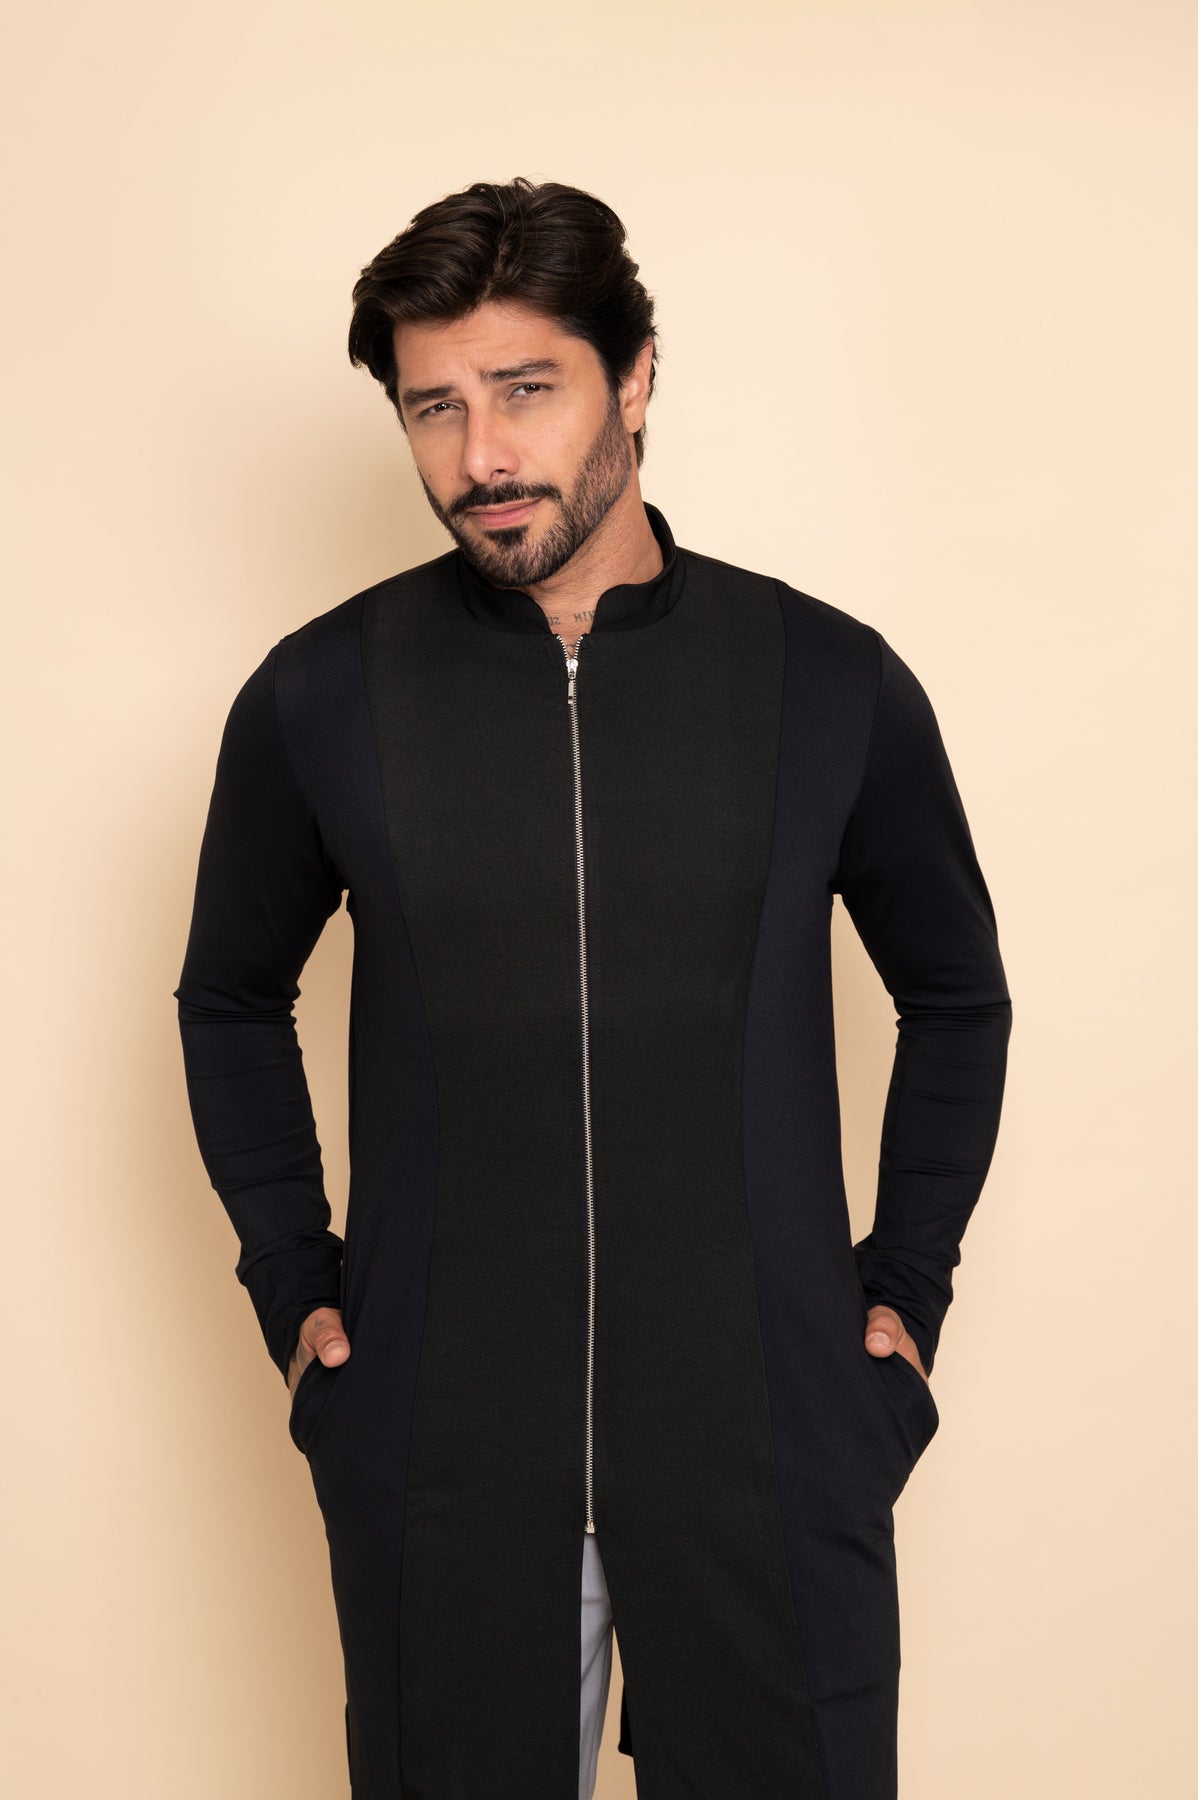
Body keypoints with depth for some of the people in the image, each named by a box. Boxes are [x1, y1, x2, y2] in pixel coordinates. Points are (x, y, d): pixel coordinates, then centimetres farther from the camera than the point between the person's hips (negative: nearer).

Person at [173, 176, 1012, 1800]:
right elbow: (232, 1005, 12)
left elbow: (956, 1000, 10)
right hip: (434, 1440, 1)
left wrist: (907, 1280, 4)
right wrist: (293, 1285, 5)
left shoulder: (830, 680, -3)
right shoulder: (321, 696, -2)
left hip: (772, 1432, 0)